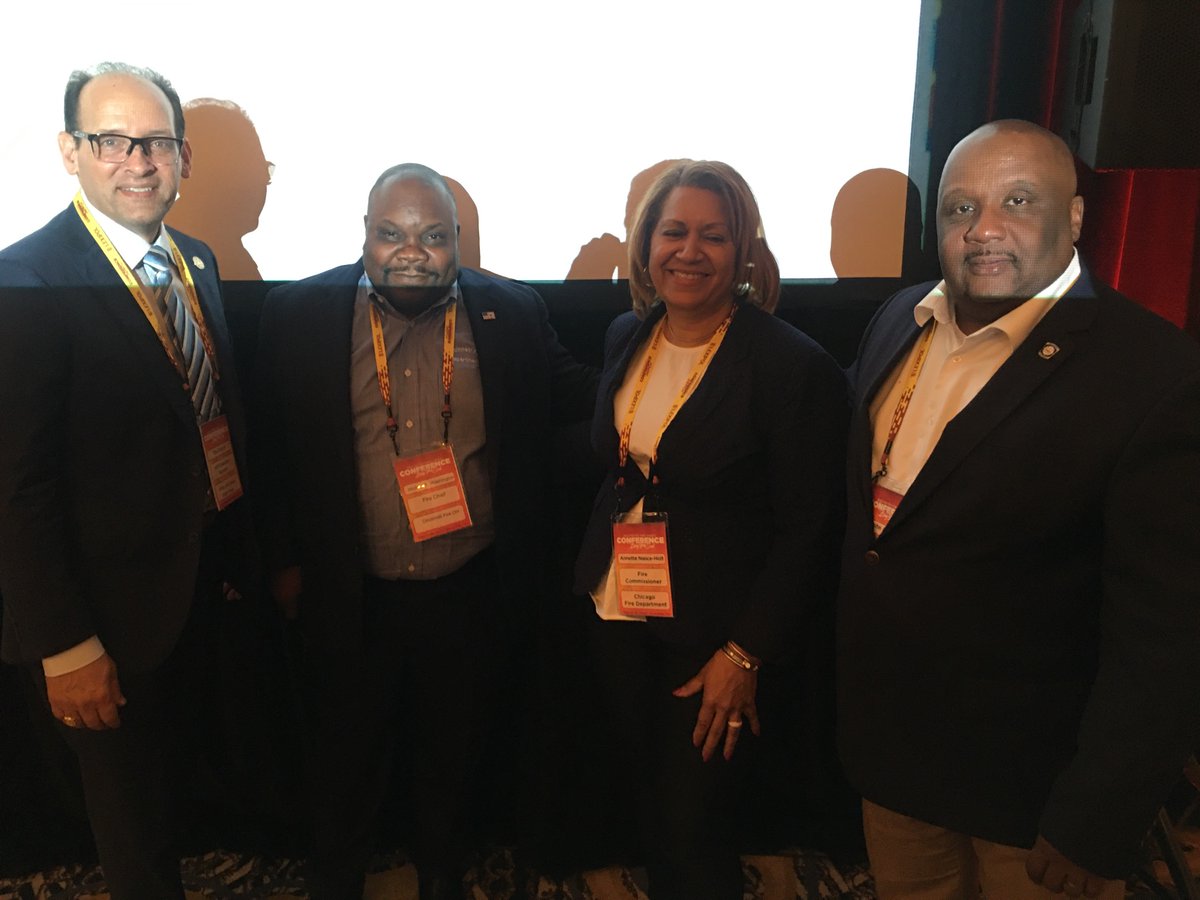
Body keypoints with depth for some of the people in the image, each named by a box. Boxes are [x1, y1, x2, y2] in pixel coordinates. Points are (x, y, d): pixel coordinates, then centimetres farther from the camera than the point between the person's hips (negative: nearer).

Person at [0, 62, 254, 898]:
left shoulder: (196, 260, 3)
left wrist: (239, 552, 10)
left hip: (203, 580, 7)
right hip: (117, 604, -6)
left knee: (177, 760, 27)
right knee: (131, 792, 17)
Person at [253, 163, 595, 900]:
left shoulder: (513, 313, -5)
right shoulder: (300, 314, -7)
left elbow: (573, 395, 0)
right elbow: (273, 447, -2)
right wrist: (285, 561, 1)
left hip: (470, 596, 1)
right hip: (351, 598, 0)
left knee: (452, 756, 23)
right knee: (347, 756, 22)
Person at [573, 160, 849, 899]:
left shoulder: (794, 365, -17)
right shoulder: (626, 338, 2)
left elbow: (807, 531, -15)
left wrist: (746, 653, -15)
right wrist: (592, 577, 7)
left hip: (715, 639, -5)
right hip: (617, 619, 6)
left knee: (693, 833, 7)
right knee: (647, 806, 21)